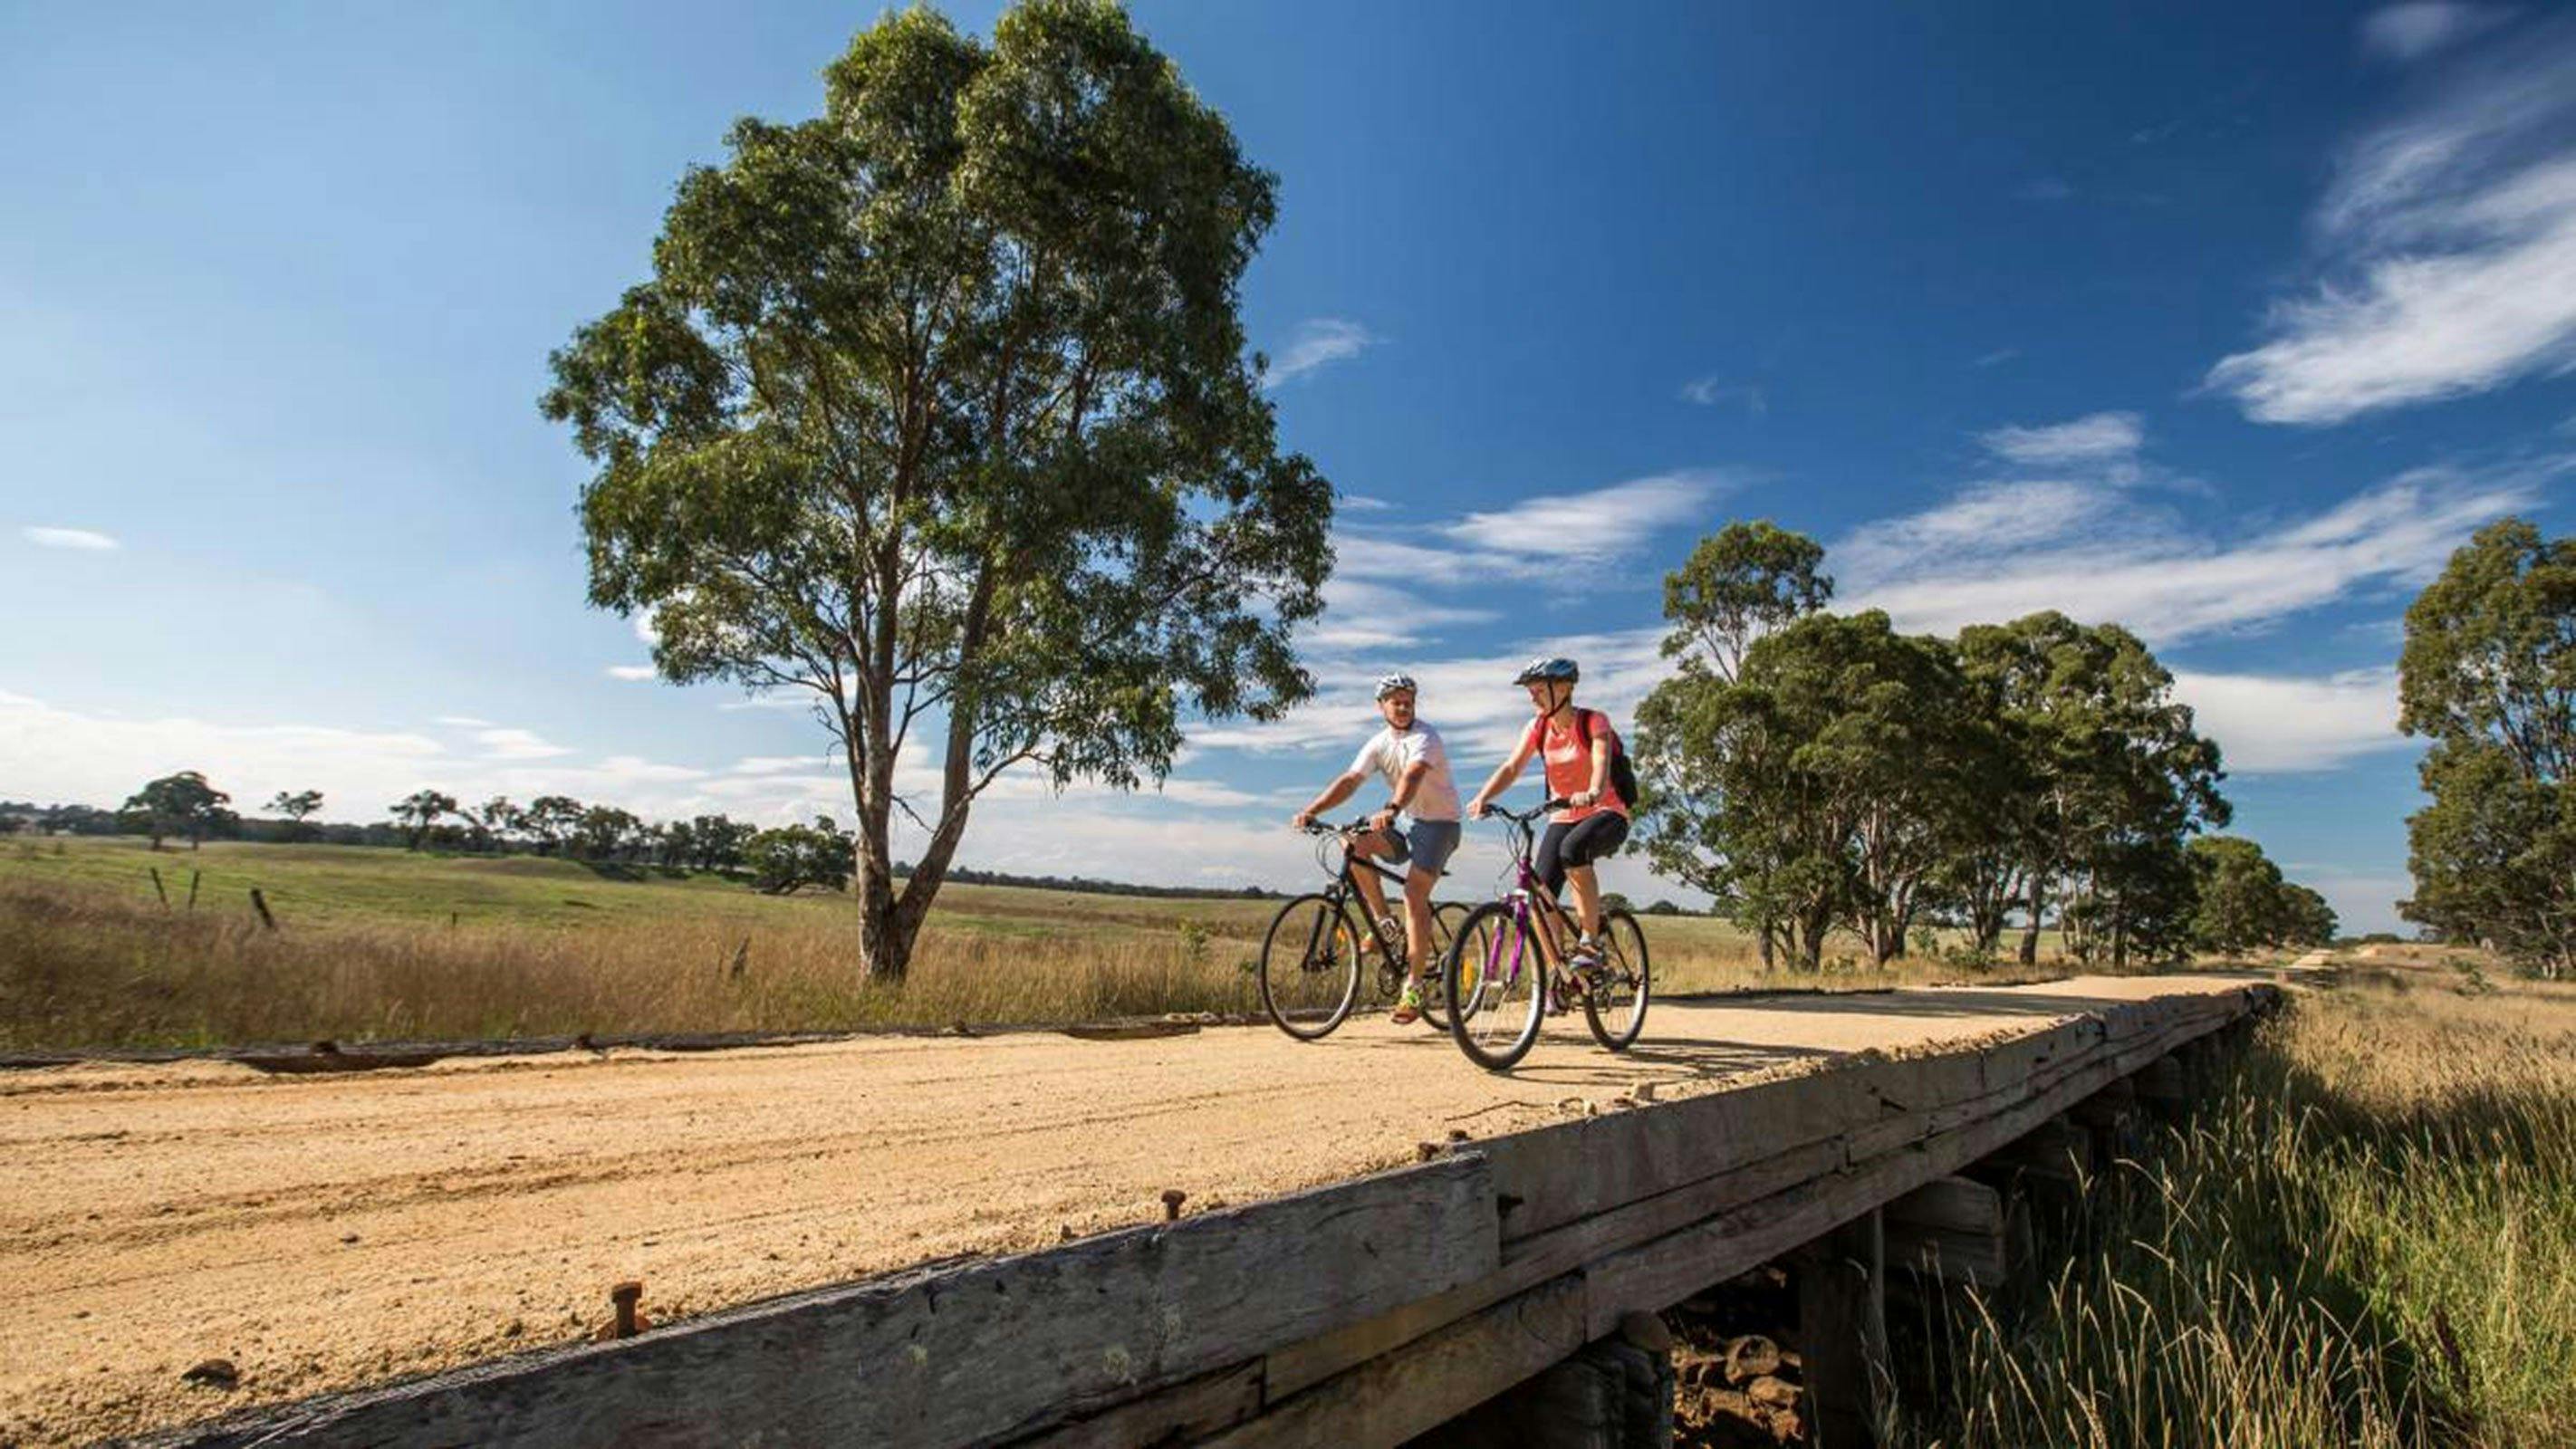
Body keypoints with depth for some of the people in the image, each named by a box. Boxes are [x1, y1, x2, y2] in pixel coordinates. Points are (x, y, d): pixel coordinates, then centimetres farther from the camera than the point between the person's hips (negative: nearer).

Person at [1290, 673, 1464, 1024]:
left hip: (1439, 823, -6)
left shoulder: (1425, 737, -16)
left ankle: (1413, 987, -14)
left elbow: (1413, 776, -36)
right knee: (1355, 843, -18)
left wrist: (1391, 810, -55)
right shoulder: (1379, 743, 2)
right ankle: (1385, 923, -3)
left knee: (1414, 894, -19)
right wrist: (1311, 811, -22)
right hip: (1407, 824, 6)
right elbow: (1349, 780, -8)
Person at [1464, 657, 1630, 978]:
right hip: (1564, 818, 5)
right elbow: (1512, 767, -11)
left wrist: (1592, 793, -51)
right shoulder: (1537, 728, 1)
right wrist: (1483, 797, -30)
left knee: (1573, 848, -38)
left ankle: (1591, 940, -24)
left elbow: (1601, 761, -29)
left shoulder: (1594, 721, -11)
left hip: (1606, 814, -5)